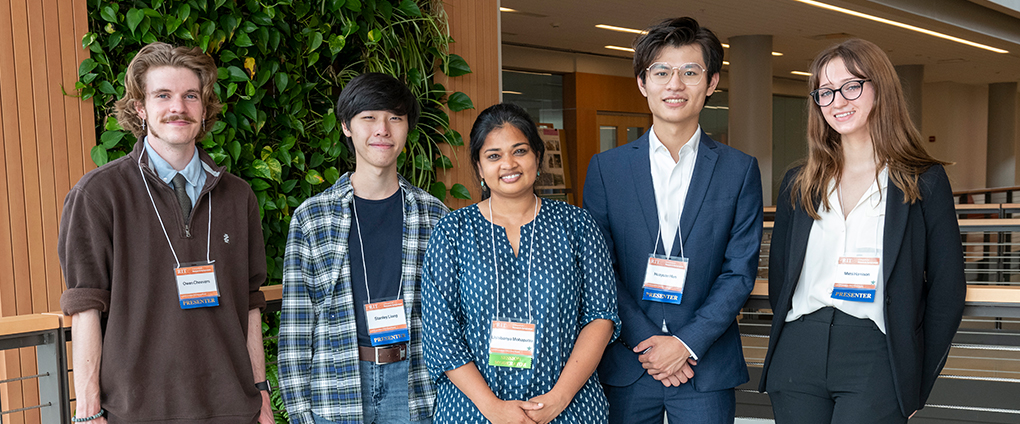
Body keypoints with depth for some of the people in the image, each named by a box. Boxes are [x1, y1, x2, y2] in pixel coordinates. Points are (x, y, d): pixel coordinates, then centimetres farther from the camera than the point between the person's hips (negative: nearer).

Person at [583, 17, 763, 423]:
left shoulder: (740, 170, 2)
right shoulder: (605, 168, 2)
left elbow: (740, 271, -1)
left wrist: (687, 343, -10)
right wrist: (644, 342, -9)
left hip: (706, 367, 0)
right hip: (625, 366, 0)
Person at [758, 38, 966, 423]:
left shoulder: (924, 182, 1)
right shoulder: (798, 185, 11)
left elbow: (947, 289, 1)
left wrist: (916, 386, 0)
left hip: (876, 360, -3)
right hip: (798, 359, 3)